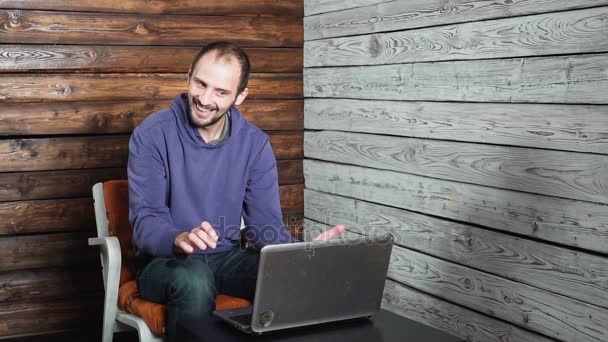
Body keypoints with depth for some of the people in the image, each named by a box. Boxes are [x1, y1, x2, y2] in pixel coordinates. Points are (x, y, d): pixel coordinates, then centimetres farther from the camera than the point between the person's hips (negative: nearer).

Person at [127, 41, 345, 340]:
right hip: (166, 259, -3)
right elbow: (146, 220, -18)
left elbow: (265, 223, -5)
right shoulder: (152, 134, -12)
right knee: (194, 282, -38)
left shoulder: (255, 143, -2)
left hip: (226, 257, 3)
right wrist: (180, 239, -42)